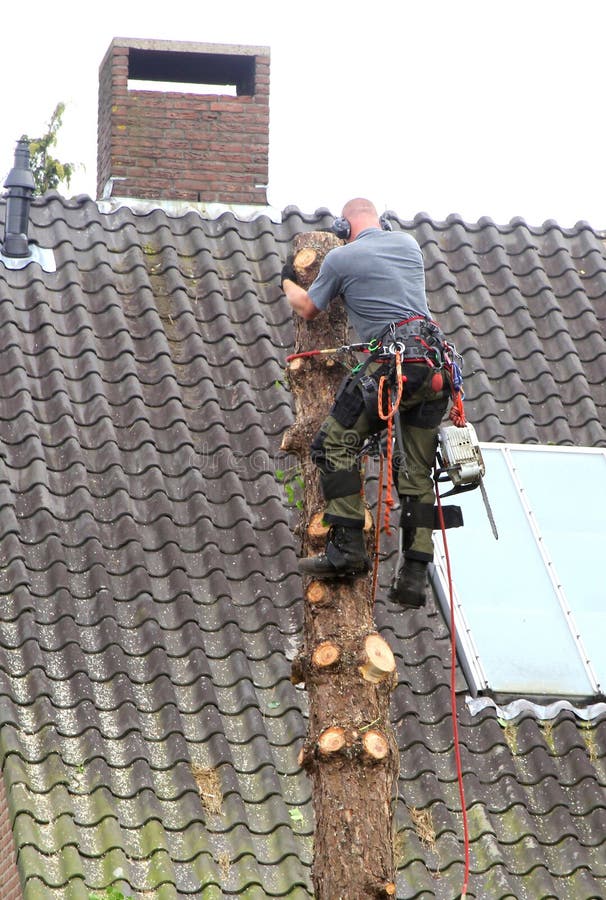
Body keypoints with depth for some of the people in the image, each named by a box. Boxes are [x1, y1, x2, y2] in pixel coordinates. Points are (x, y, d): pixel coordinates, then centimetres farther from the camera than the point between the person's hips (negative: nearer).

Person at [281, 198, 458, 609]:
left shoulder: (341, 258, 4)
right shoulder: (409, 244, 19)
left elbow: (308, 309, 20)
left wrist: (289, 282, 41)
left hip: (392, 361, -6)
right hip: (434, 366, 6)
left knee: (337, 443, 3)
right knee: (417, 473, 8)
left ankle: (348, 546, -8)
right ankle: (414, 575, 4)